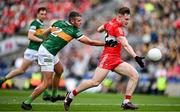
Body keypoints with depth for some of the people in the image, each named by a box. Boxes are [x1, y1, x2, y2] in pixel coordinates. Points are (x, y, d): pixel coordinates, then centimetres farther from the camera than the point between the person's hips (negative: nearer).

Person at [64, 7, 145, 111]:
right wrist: (136, 57, -34)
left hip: (116, 60, 10)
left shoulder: (111, 23, 12)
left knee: (135, 76, -4)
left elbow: (99, 29, 28)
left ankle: (126, 102, -5)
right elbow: (126, 45, -27)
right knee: (95, 82, -14)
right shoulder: (117, 28, -15)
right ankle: (71, 95, 4)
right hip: (108, 57, -10)